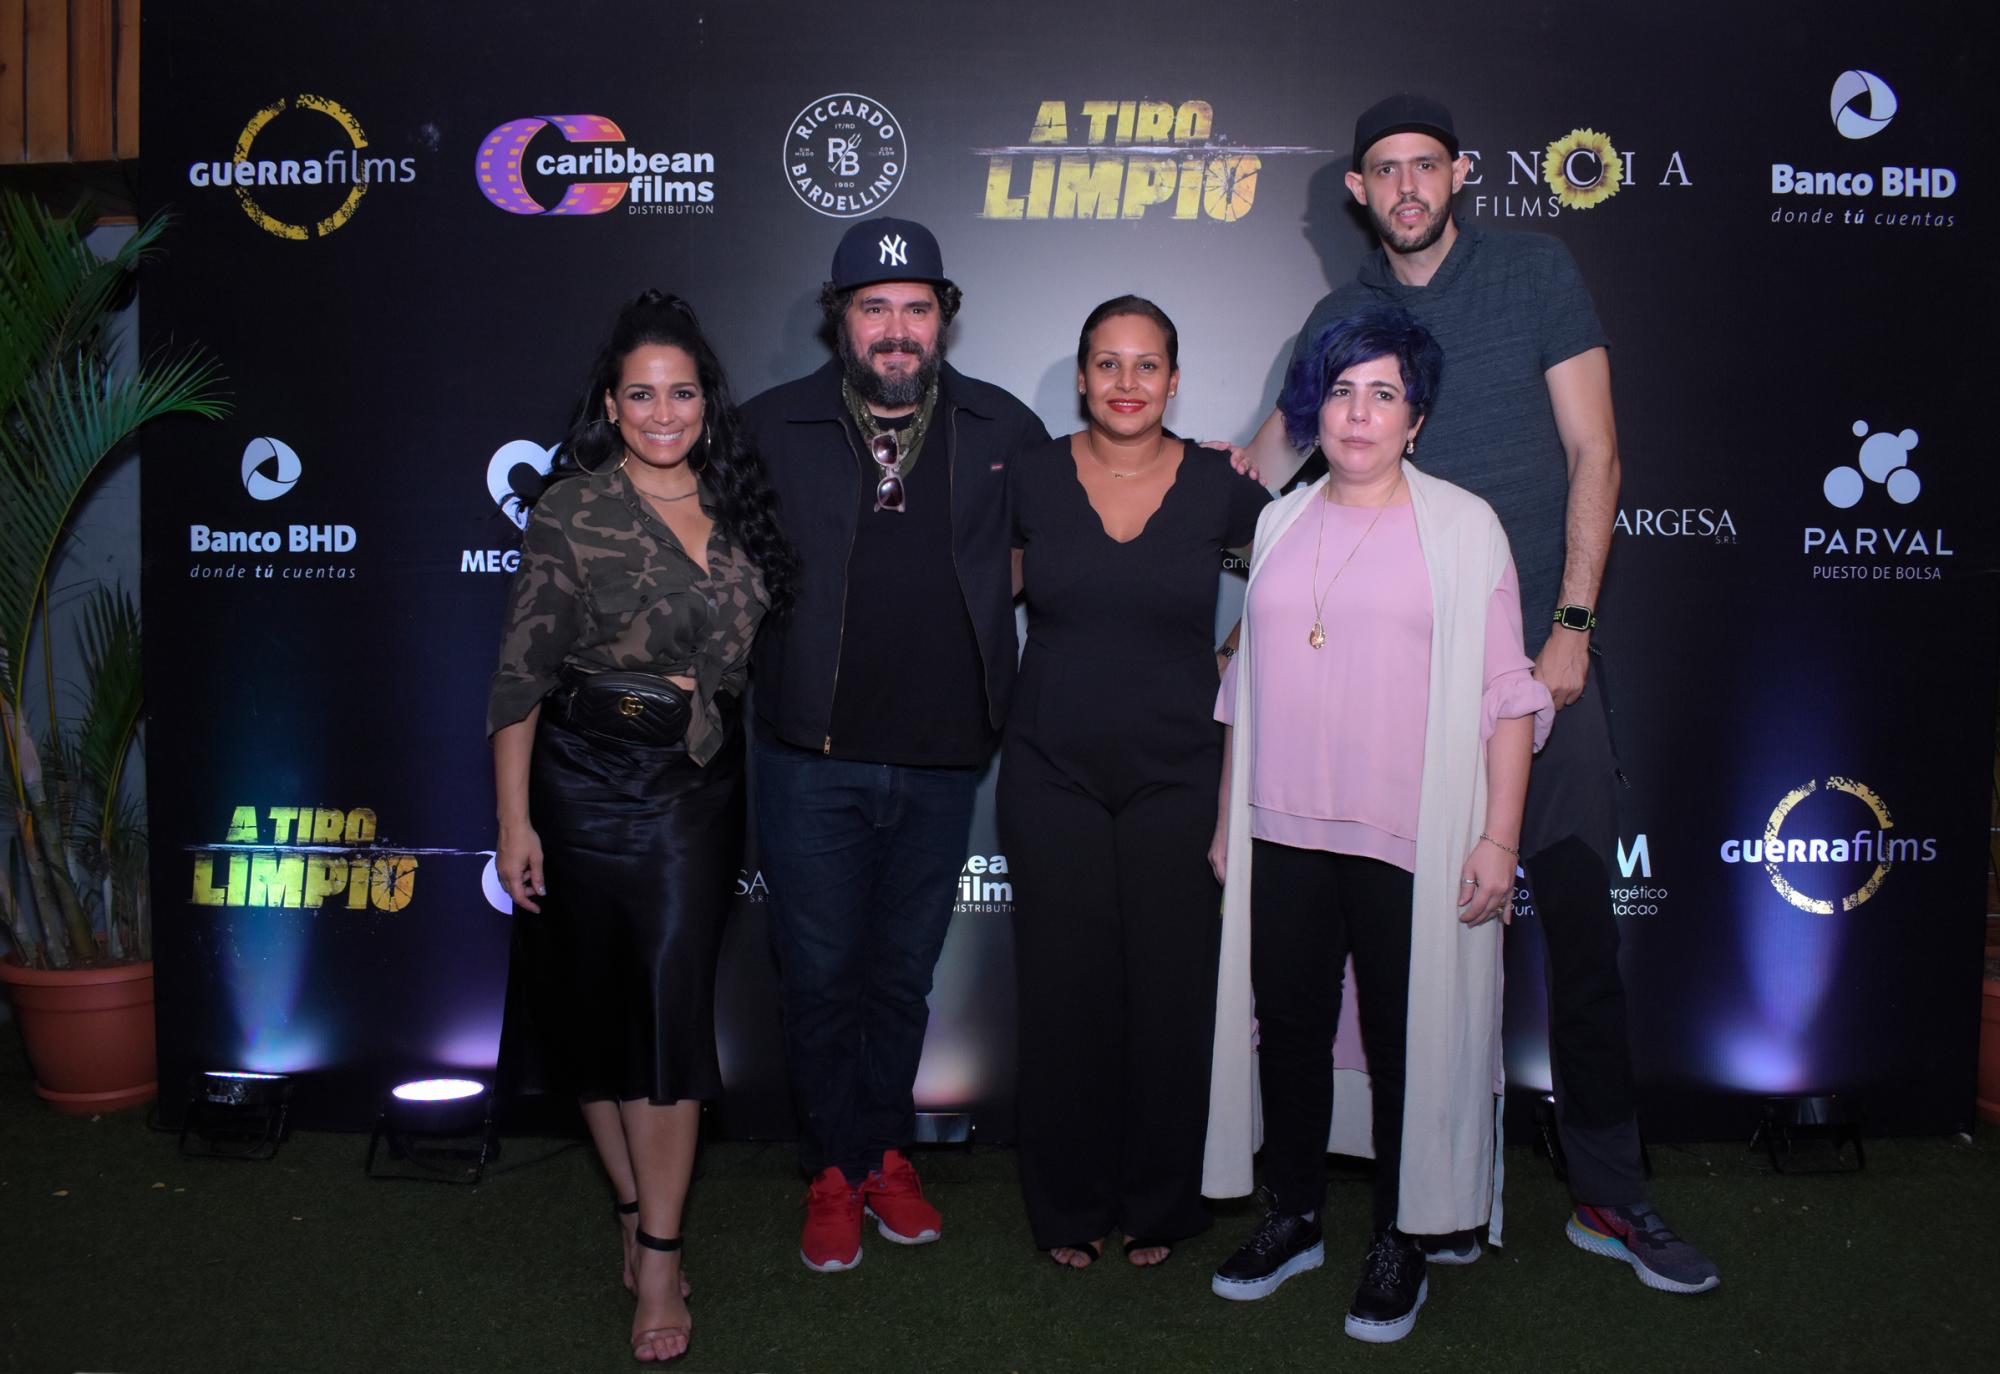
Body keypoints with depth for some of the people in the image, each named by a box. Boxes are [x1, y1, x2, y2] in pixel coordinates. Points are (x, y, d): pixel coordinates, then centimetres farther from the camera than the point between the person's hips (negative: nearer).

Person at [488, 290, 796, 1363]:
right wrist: (514, 820, -9)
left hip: (703, 785, 2)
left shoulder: (735, 503, 6)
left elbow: (757, 645, 15)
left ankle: (658, 1252, 5)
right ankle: (638, 1213, 25)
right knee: (598, 1008, 7)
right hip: (592, 780, -2)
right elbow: (519, 676, -6)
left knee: (673, 1001, -2)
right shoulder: (573, 510, -6)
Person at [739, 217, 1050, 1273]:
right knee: (820, 977, 7)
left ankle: (887, 1152, 34)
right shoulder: (772, 428, 0)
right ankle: (833, 1172, 25)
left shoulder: (1004, 430, 3)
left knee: (902, 975, 16)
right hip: (811, 759, -1)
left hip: (942, 761, 1)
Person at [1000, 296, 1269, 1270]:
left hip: (1177, 778, 0)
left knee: (1170, 995, 5)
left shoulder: (1220, 492, -2)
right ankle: (1067, 1207, 24)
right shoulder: (1030, 480, -1)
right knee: (1063, 993, 5)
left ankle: (1159, 1206, 25)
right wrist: (1069, 672, 8)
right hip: (1053, 776, 0)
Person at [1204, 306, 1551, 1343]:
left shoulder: (1462, 525, 0)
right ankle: (1294, 1218, 29)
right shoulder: (1281, 526, 12)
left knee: (1407, 1041, 4)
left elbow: (1505, 690, -3)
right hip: (1282, 832, 4)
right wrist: (1226, 820, 15)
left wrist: (1499, 838, -9)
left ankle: (1400, 1242, 22)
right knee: (1286, 1026, 11)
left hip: (1412, 839, -4)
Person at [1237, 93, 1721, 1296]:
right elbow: (1264, 470, 15)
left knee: (1581, 919, -2)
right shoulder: (1340, 320, 9)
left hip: (1543, 650, -1)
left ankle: (1611, 1193, 10)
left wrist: (1573, 624, -7)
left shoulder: (1537, 273, 3)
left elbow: (1593, 452, 0)